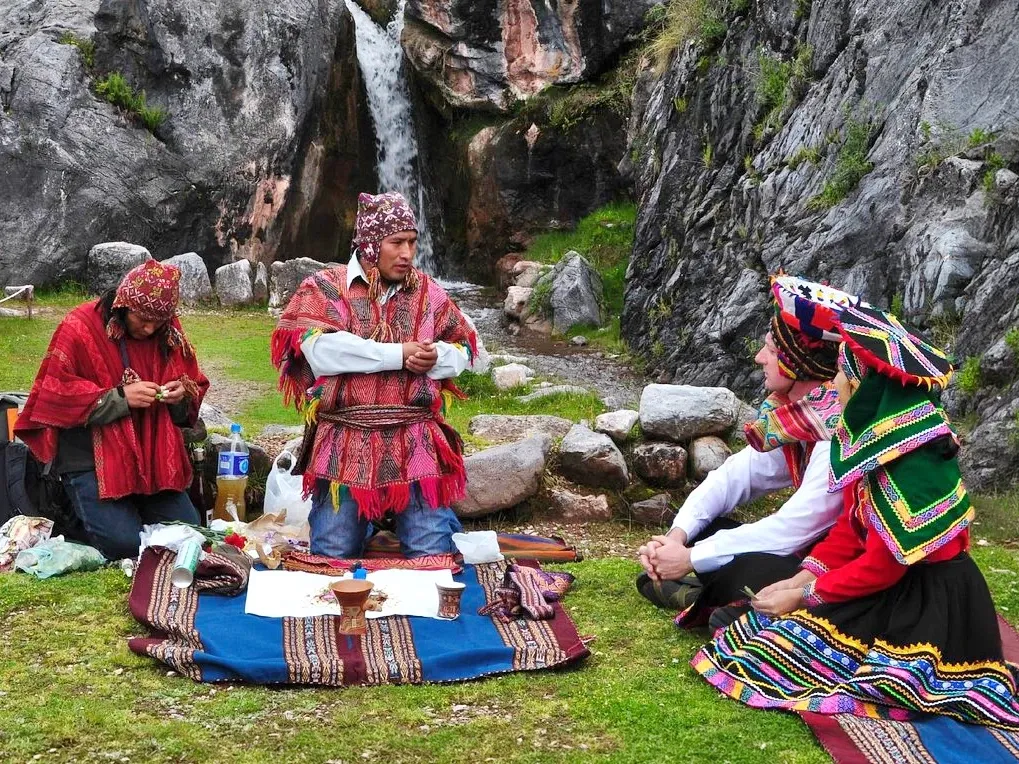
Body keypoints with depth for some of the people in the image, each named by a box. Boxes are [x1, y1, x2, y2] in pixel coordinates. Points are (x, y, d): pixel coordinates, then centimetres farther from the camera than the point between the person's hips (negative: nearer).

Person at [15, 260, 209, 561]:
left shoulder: (168, 333, 3)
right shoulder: (78, 329, -11)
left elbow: (195, 388, 13)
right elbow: (56, 398, -14)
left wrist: (182, 396, -12)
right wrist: (120, 398, -23)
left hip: (153, 456, 5)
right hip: (91, 458, -5)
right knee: (124, 542, -20)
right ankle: (86, 507, 12)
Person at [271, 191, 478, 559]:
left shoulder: (428, 292, 12)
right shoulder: (325, 288, 3)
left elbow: (463, 348, 15)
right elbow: (318, 349, -14)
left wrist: (434, 358, -10)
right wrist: (399, 354, -16)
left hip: (416, 442, 2)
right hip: (346, 444, -2)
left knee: (433, 556, -2)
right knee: (333, 557, 2)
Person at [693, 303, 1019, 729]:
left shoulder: (911, 466, -27)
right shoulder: (876, 436, 1)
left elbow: (882, 566, -21)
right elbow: (851, 526, 8)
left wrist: (804, 594, -11)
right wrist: (802, 578, -1)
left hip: (928, 607, -9)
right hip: (898, 585, 9)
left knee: (787, 646, -14)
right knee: (776, 617, 2)